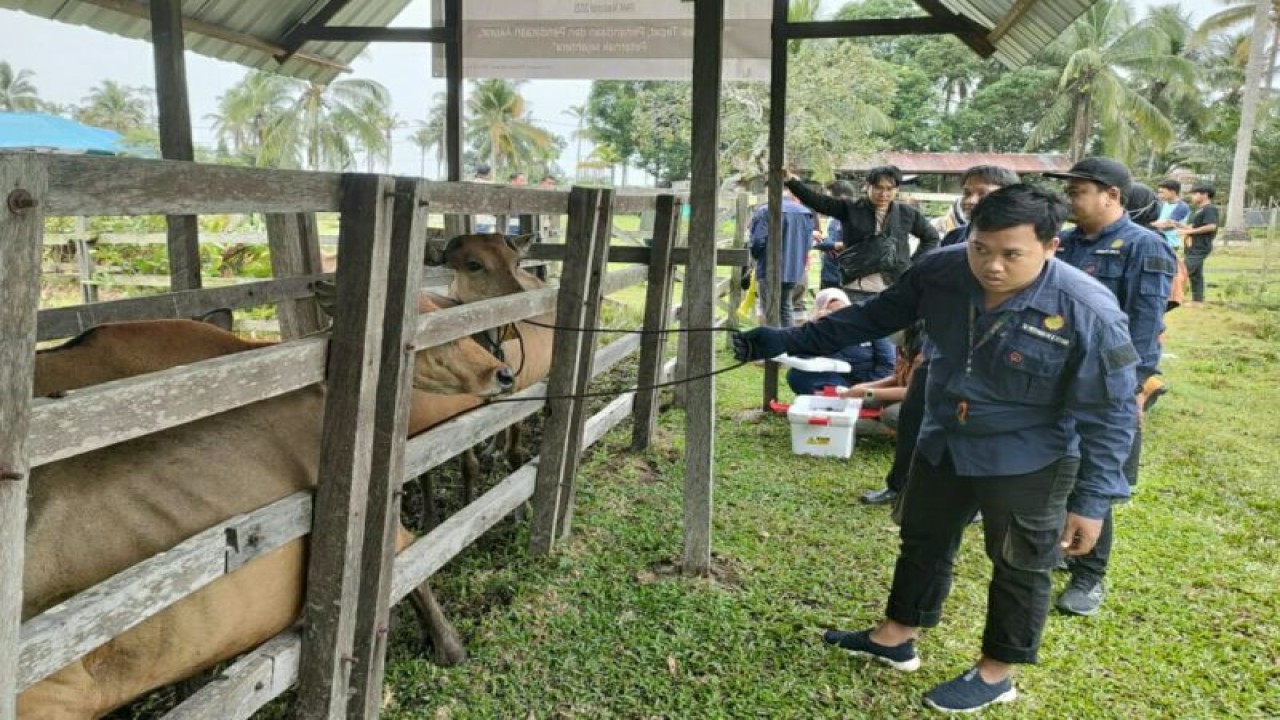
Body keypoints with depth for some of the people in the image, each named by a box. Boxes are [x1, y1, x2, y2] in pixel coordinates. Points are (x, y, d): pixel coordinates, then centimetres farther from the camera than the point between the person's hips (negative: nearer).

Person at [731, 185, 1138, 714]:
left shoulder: (1090, 313, -27)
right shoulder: (940, 272, -17)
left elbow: (1110, 415, -19)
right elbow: (873, 317, -3)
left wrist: (1093, 499, -18)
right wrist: (791, 341, -5)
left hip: (1027, 463, -5)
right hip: (942, 443, 5)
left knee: (1019, 568, 14)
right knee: (922, 540, 21)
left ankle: (995, 674, 35)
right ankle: (896, 637, 43)